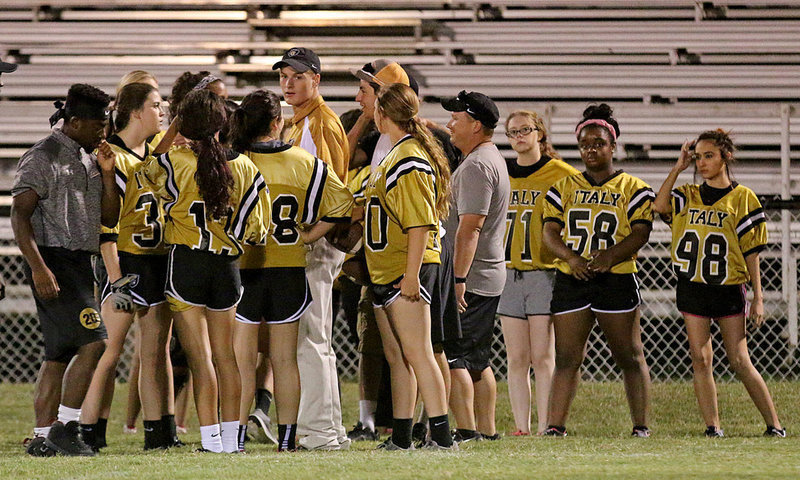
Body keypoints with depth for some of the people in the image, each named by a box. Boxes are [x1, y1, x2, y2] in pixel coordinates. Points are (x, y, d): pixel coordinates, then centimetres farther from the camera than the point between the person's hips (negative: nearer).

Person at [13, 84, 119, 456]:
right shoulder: (44, 157, -9)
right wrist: (38, 268, -23)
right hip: (53, 261, -9)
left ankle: (43, 438, 10)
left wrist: (107, 174, 4)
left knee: (59, 352, 8)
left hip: (79, 263, 9)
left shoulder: (88, 159, 16)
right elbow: (19, 215, -15)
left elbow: (109, 218, 19)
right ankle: (65, 426, -11)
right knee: (93, 340, -17)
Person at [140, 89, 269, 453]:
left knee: (200, 357, -2)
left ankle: (210, 437, -6)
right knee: (225, 355, 12)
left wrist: (173, 131, 15)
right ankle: (230, 437, 16)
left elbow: (147, 174, 12)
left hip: (185, 262, -3)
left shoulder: (174, 162, -10)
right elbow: (255, 228, 4)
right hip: (227, 264, 3)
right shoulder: (243, 167, 1)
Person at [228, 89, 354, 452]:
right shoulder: (304, 163, 0)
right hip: (289, 269, 2)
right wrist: (307, 236, 7)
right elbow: (341, 203, 4)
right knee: (284, 359, 8)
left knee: (241, 358, 2)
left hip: (242, 268, -2)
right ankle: (286, 438, 9)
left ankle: (237, 436, 0)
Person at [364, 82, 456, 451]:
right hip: (386, 270, 10)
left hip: (408, 270, -10)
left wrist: (412, 274, -24)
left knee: (416, 353, -12)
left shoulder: (409, 159, -14)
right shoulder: (395, 155, 17)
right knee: (396, 357, 12)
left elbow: (420, 223, -21)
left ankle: (441, 436, -15)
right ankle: (400, 438, 16)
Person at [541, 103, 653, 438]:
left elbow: (641, 232, -4)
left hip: (617, 280, -2)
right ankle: (555, 424, -3)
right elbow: (549, 231, 6)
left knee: (629, 356, 0)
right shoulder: (564, 188, 15)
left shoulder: (633, 189, 7)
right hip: (571, 281, 2)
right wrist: (570, 257, -14)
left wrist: (611, 255, -22)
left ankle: (641, 425, 3)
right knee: (566, 357, -1)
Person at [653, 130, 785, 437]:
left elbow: (751, 253, -1)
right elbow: (659, 206, -12)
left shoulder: (741, 199, 0)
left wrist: (758, 298, -4)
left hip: (728, 289, -4)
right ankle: (712, 426, 5)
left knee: (739, 361, -6)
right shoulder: (688, 196, 9)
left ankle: (774, 424, 2)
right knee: (700, 360, 0)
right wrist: (679, 167, -8)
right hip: (692, 288, 4)